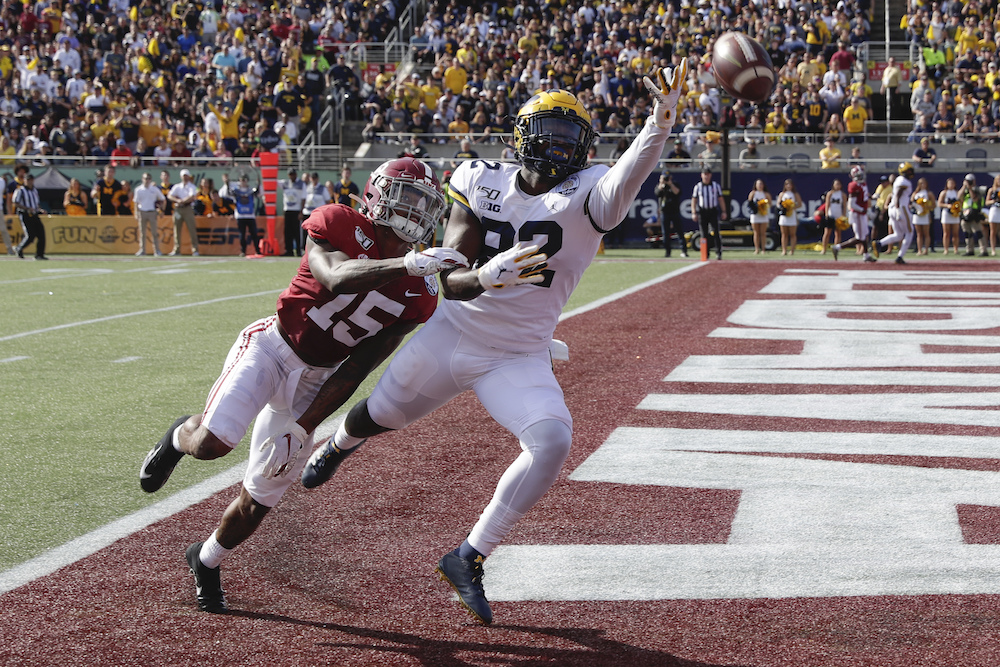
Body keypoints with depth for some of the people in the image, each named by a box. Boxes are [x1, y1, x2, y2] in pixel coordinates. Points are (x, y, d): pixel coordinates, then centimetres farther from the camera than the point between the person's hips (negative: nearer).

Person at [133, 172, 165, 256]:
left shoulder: (155, 189, 4)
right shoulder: (138, 190, 5)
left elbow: (162, 199, 12)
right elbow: (136, 202, 7)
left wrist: (159, 209, 3)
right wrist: (136, 214, 1)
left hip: (152, 212, -1)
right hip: (142, 212, 1)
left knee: (154, 232, -3)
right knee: (142, 233, 3)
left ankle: (157, 250, -1)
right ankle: (142, 250, 7)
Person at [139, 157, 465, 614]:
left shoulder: (419, 294, -6)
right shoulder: (340, 225, -16)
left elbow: (356, 371, -7)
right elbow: (336, 279, -38)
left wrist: (301, 427, -12)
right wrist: (406, 264, -50)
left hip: (316, 381, 4)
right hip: (272, 348, -4)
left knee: (260, 500, 6)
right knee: (212, 444, -26)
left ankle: (206, 561, 36)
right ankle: (180, 438, 13)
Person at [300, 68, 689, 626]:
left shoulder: (586, 196, -15)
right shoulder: (483, 185, -9)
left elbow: (630, 174, -40)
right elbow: (451, 281, -17)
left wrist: (663, 119, -59)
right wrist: (484, 276, -41)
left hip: (520, 359, -1)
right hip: (450, 336, 2)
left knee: (553, 441, -26)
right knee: (378, 417, 19)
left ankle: (469, 559, -8)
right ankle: (340, 445, 60)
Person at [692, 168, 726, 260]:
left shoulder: (716, 186, 8)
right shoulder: (698, 186, 7)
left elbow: (720, 200, 9)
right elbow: (694, 200, 7)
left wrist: (723, 212, 1)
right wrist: (693, 213, -4)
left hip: (713, 211, -1)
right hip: (702, 212, 1)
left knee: (716, 232, -10)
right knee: (704, 234, 1)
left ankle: (718, 253, -9)